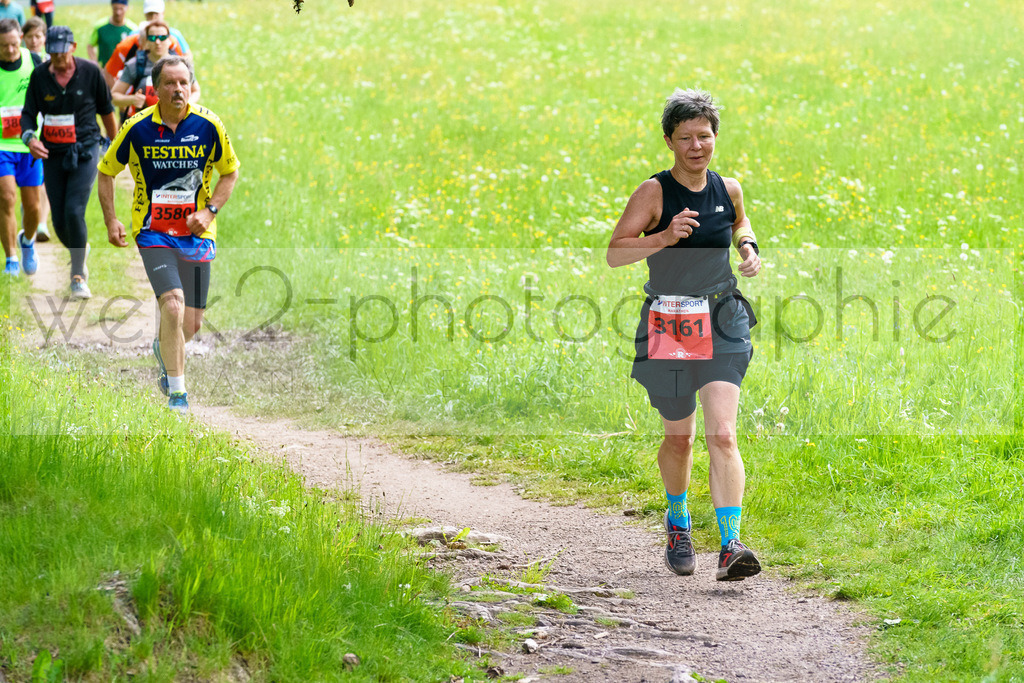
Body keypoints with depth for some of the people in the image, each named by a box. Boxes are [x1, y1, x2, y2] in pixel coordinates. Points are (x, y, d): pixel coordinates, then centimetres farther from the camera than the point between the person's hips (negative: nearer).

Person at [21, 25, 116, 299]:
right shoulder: (39, 76, -2)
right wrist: (29, 138, -21)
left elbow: (106, 110, 6)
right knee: (59, 221, 5)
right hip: (52, 154, 3)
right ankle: (80, 249, 38)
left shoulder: (90, 72, -6)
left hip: (84, 152, -3)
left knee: (74, 212, -18)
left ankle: (78, 276, -5)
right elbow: (28, 114, 0)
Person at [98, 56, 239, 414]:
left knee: (191, 324, 5)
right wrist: (110, 220, -2)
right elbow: (106, 171, 8)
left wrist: (209, 211, -5)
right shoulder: (137, 127, -7)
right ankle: (176, 392, -12)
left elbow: (230, 172, 9)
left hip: (196, 235, 2)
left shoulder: (208, 125, -5)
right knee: (173, 306, -23)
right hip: (153, 232, -2)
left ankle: (164, 350, 43)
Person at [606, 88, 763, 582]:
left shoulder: (728, 189, 6)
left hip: (722, 324, 2)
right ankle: (678, 522, 40)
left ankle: (730, 547, -20)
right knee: (679, 437, 12)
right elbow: (614, 254, -13)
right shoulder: (654, 193, -7)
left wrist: (749, 248, 9)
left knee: (722, 435, -13)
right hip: (669, 326, -2)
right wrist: (665, 237, -26)